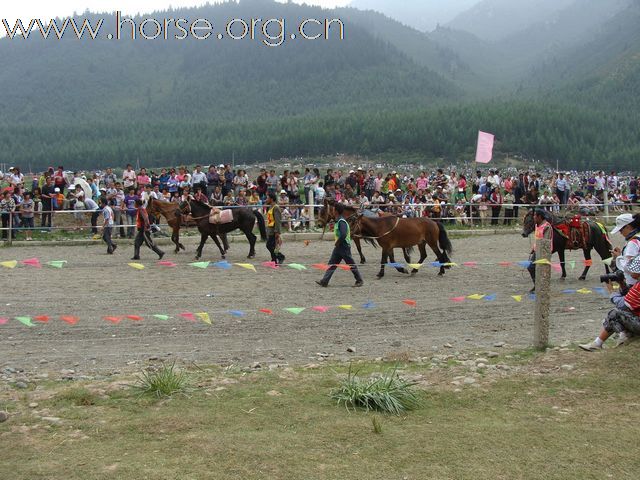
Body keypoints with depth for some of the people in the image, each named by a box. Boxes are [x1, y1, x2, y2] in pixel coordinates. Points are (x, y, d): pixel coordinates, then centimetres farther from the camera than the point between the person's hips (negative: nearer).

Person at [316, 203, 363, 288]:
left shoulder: (341, 222, -21)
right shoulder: (338, 221, 10)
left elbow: (343, 235, -32)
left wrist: (337, 243, -20)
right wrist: (337, 243, 12)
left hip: (344, 247, -10)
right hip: (338, 247, 10)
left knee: (351, 264, 1)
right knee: (332, 264, 7)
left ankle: (359, 281, 13)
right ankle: (324, 281, 8)